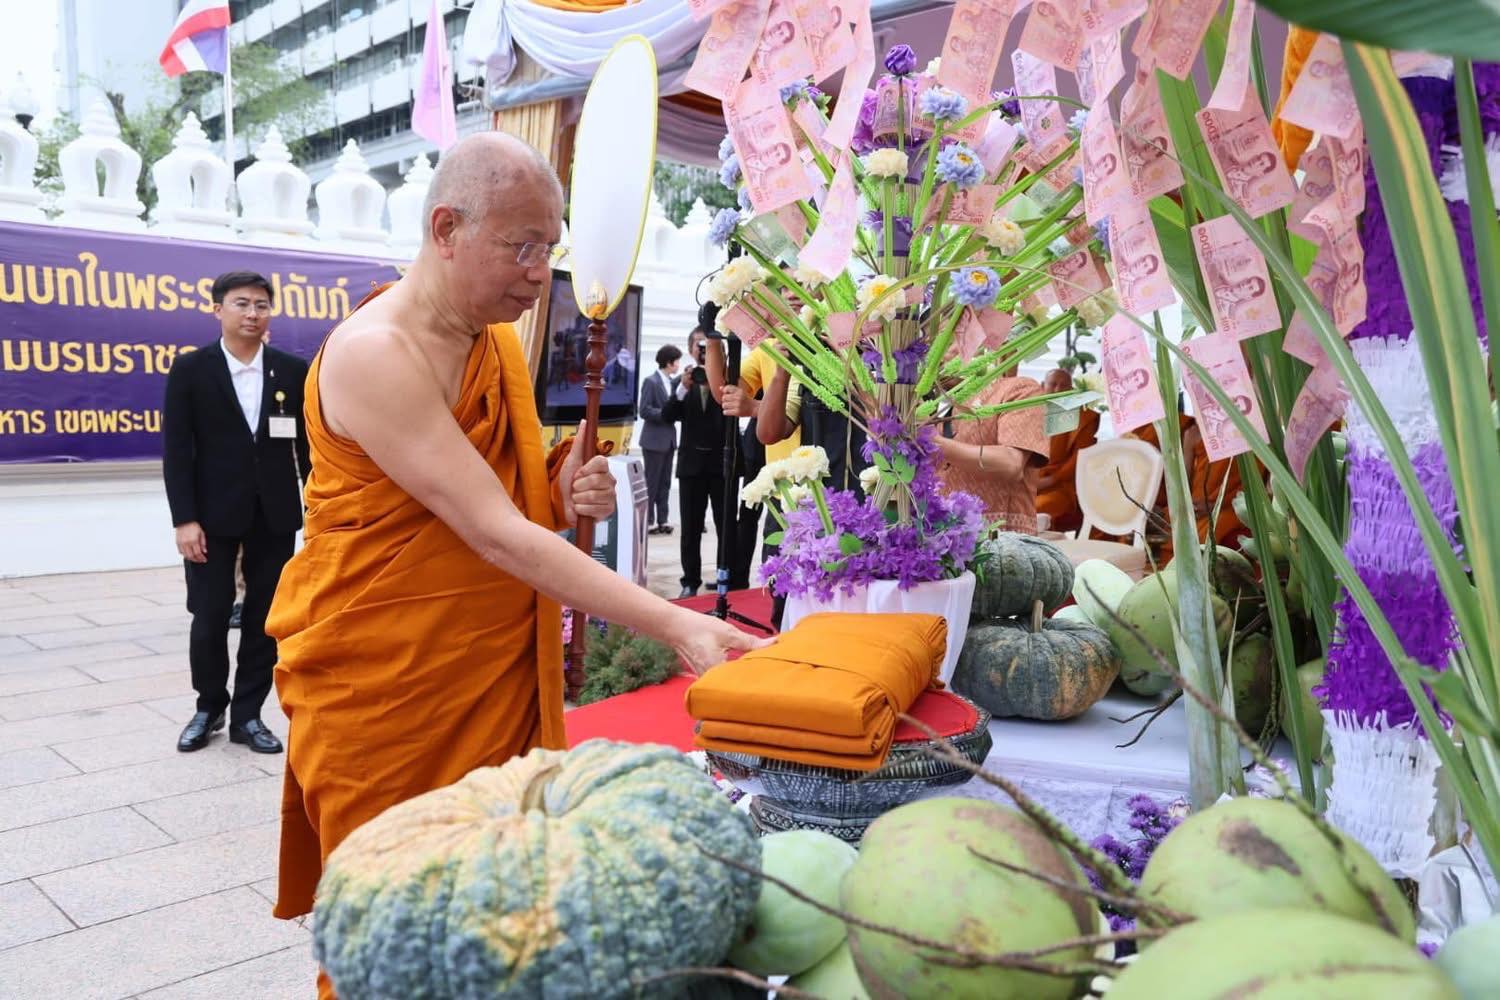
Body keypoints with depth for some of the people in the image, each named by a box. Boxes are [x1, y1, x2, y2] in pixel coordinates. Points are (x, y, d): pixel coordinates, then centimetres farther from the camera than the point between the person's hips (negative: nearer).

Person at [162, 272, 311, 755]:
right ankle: (209, 706, 26)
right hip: (214, 514, -2)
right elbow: (177, 451, -5)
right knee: (209, 617, 4)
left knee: (264, 616, 6)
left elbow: (308, 445, 5)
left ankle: (247, 713, 19)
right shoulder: (190, 369, -1)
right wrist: (184, 519, -11)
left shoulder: (293, 370, 3)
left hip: (275, 514, 2)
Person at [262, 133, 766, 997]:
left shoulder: (502, 342, 6)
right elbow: (495, 535, -27)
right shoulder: (373, 353, -20)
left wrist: (563, 499, -7)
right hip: (383, 689, -7)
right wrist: (674, 625, -31)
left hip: (499, 672, 7)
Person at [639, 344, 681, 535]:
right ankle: (648, 521, 7)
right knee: (651, 482, -1)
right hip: (654, 439, -7)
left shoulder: (672, 381, 10)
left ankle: (661, 520, 14)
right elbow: (644, 411, -15)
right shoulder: (651, 381, -10)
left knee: (665, 483, 9)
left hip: (669, 439, 7)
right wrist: (667, 413, -16)